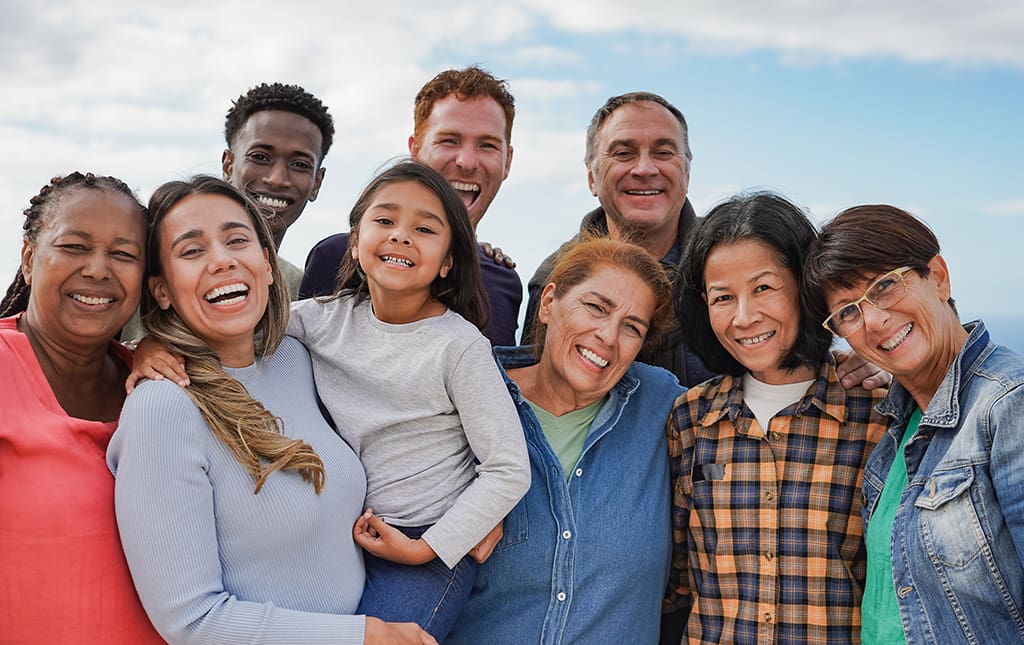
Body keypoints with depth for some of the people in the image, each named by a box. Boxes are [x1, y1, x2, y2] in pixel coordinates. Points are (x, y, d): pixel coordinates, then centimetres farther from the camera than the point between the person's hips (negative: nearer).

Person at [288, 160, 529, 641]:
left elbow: (508, 471, -14)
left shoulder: (459, 346, -14)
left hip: (433, 544, -4)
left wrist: (425, 548, -15)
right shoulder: (325, 319, -1)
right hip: (342, 531, 5)